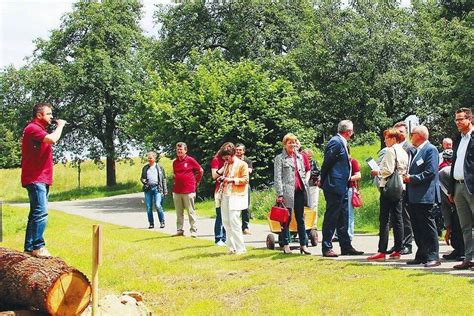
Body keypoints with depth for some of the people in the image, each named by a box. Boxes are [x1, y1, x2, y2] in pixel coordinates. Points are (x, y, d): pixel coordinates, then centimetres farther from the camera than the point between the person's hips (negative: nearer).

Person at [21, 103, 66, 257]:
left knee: (36, 213, 13)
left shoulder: (39, 129, 21)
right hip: (35, 179, -11)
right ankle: (37, 247, -17)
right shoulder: (32, 128, -13)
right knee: (41, 213, -17)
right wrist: (60, 125, -14)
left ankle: (29, 247, 18)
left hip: (41, 179, 11)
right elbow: (52, 139, -27)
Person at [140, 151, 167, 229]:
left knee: (157, 205, -15)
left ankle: (162, 222, -2)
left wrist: (165, 190, 4)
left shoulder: (159, 167, 9)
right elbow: (142, 177, 21)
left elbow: (164, 179, 10)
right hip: (148, 188, 3)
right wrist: (143, 180, -5)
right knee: (148, 207, 1)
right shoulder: (145, 168, 15)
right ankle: (151, 223, 10)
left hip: (157, 187, -3)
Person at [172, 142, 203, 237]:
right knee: (179, 212, 8)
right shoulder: (175, 162, 11)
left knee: (191, 212, -2)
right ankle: (179, 230, 14)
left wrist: (196, 182, 9)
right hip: (177, 191, 5)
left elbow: (200, 171, 4)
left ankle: (193, 230, 2)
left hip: (188, 191, -5)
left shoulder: (190, 160, -4)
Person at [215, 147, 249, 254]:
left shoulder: (242, 165, -2)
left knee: (234, 221, -13)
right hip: (225, 196, 7)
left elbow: (245, 180, -8)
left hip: (236, 196, -7)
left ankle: (240, 248, -7)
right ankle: (232, 247, 12)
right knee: (226, 221, 5)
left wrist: (232, 180, -17)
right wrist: (221, 178, 7)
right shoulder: (226, 165, 18)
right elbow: (219, 174, 30)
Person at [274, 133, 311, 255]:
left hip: (300, 190, 5)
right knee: (287, 219, -1)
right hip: (288, 191, -5)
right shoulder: (280, 158, 0)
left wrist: (305, 187, 14)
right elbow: (277, 177, -6)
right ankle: (286, 245, 6)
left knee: (300, 219, 7)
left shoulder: (299, 157, 16)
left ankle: (303, 245, 8)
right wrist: (280, 194, -13)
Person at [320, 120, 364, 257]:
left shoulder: (342, 143, 16)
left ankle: (346, 247, 18)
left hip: (341, 188, 10)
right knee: (331, 217, -4)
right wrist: (323, 182, -9)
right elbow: (326, 164, -15)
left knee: (343, 219, 13)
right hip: (334, 186, -10)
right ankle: (327, 248, 1)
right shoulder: (336, 142, -15)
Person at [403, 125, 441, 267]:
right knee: (417, 228, 12)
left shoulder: (430, 150, -10)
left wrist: (412, 178, -15)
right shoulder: (415, 151, 19)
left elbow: (431, 172, -19)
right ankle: (421, 255, 18)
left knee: (428, 226, -5)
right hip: (413, 196, 9)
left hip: (424, 196, -9)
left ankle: (433, 257, -1)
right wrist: (407, 177, 7)